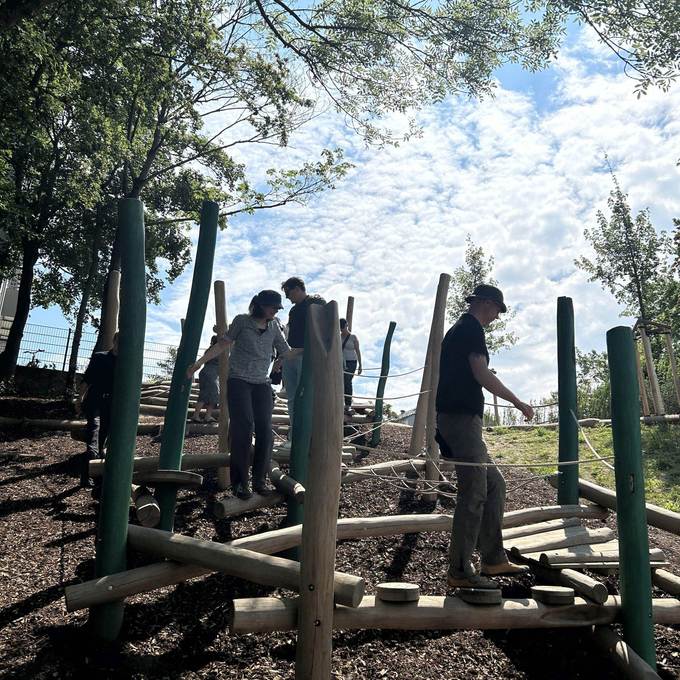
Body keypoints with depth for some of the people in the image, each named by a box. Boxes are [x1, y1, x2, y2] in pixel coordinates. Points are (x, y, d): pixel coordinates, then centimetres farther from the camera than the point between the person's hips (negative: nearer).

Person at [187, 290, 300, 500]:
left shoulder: (274, 326, 11)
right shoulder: (242, 321, 1)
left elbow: (287, 353, 11)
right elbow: (222, 344, 2)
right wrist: (200, 362, -4)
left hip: (262, 384, 4)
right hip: (239, 382, -4)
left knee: (265, 431, -4)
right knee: (243, 430, -11)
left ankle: (260, 480, 8)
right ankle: (240, 483, -3)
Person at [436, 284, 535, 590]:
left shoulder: (457, 329, 23)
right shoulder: (472, 327, -7)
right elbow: (481, 374, -18)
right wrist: (518, 403, -10)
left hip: (453, 417, 11)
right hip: (462, 418, -11)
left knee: (494, 483, 14)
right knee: (473, 495, -8)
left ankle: (494, 560, 18)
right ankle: (460, 572, -1)